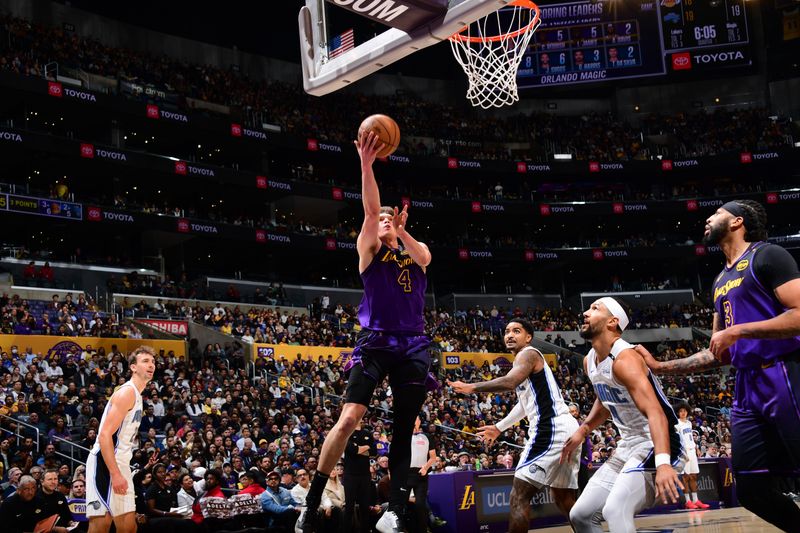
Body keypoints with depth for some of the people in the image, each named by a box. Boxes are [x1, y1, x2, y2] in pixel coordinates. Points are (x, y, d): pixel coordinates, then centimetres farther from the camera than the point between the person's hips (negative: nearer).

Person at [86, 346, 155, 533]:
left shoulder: (136, 395, 19)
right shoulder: (127, 392, -12)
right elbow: (105, 435, -21)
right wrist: (115, 474, -26)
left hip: (119, 464, 10)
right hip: (104, 464, -10)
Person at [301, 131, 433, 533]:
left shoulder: (414, 253, 18)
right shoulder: (370, 251, 9)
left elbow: (426, 257, -7)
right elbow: (370, 209, -7)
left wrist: (403, 231, -21)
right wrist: (366, 164, -20)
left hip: (413, 346, 4)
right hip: (375, 342, -4)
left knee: (403, 430, 3)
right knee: (348, 419, -18)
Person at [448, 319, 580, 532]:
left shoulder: (528, 353, -4)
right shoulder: (526, 359, 25)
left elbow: (509, 382, -25)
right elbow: (527, 402, 36)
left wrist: (471, 387, -17)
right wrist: (499, 427, 44)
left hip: (551, 430, -10)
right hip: (565, 428, 10)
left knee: (519, 497, -8)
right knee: (565, 500, 18)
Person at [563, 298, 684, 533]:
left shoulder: (624, 358, -22)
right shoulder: (589, 362, 6)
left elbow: (655, 411, -35)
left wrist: (662, 463, -48)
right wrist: (583, 430, 17)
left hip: (656, 445, -9)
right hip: (628, 445, 9)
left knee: (615, 510, -29)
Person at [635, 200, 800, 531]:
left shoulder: (766, 255, -3)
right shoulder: (721, 280, 22)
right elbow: (719, 354, 24)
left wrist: (736, 331, -16)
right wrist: (660, 367, 18)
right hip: (747, 387, 9)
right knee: (751, 489, 7)